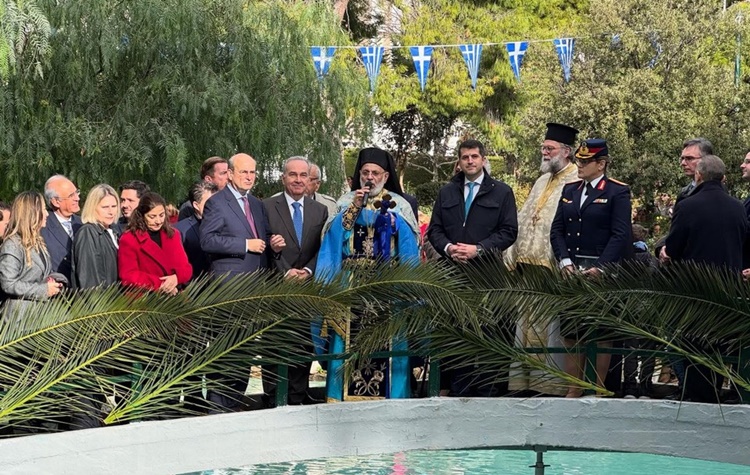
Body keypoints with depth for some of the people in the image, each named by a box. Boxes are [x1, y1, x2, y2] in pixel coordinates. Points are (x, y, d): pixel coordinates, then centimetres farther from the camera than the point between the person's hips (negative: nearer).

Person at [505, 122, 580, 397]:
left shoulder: (577, 183, -7)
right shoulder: (542, 182, 21)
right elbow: (522, 222, 22)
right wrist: (512, 257, 14)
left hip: (552, 269, -9)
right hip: (528, 267, 9)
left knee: (550, 328, -6)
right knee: (527, 326, 10)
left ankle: (551, 383, 0)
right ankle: (524, 381, 17)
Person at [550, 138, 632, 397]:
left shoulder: (618, 192, -2)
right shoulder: (569, 190, 15)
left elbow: (620, 235, -9)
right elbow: (557, 230, 12)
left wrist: (600, 269, -17)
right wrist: (565, 261, -3)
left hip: (602, 271, -5)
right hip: (572, 269, 5)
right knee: (570, 332, 6)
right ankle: (574, 390, 12)